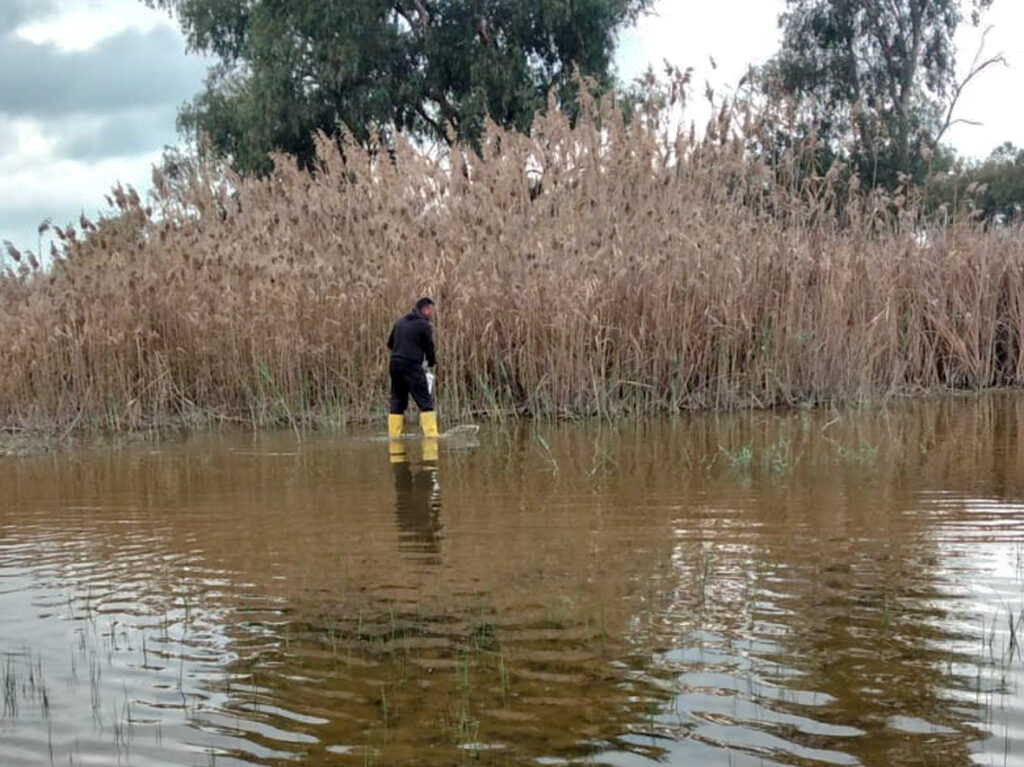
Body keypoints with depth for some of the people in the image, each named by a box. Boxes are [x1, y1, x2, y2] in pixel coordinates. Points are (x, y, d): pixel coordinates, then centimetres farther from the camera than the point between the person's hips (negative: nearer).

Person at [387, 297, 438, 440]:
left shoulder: (400, 322, 16)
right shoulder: (424, 326, -5)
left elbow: (390, 343, 20)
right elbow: (429, 348, 0)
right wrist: (431, 362, 18)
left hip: (395, 365, 7)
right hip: (412, 366, -7)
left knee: (397, 402, 13)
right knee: (425, 402, -4)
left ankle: (394, 437, 12)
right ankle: (431, 435, -11)